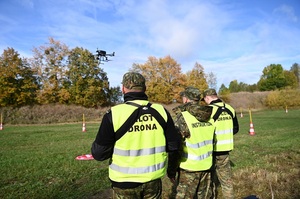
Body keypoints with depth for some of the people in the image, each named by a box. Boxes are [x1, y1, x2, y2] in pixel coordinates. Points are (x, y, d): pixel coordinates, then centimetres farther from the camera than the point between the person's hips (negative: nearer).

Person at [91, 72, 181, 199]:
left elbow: (99, 153, -12)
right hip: (153, 179, 3)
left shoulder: (114, 113, -17)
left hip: (125, 182, -2)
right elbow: (174, 146, 0)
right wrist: (172, 170, 16)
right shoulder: (160, 111, -6)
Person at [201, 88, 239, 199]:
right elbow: (235, 129, 12)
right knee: (226, 179, 18)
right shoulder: (230, 109, 2)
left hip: (212, 151, -5)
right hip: (225, 150, 5)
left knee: (210, 179, 13)